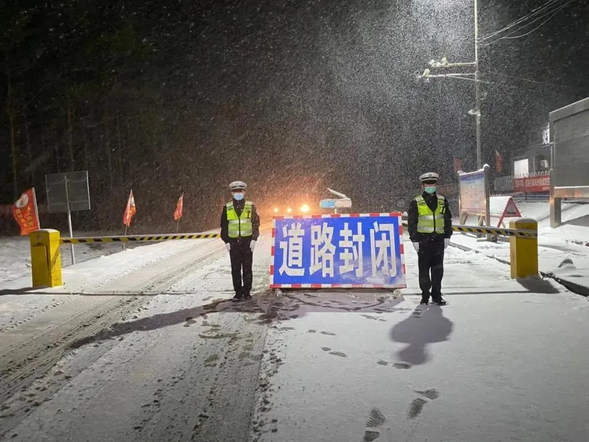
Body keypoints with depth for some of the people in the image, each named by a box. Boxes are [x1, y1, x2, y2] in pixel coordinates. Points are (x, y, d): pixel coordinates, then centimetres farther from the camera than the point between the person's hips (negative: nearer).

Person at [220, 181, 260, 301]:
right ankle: (238, 292, 11)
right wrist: (226, 241, 1)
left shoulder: (250, 206, 4)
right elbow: (224, 225, 8)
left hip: (247, 240, -1)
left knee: (247, 268, 2)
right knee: (235, 269, 3)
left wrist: (254, 239, -6)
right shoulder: (227, 207, 7)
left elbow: (256, 223, 3)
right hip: (233, 241, 1)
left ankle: (247, 292, 11)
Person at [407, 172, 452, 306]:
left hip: (438, 239, 3)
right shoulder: (416, 202, 0)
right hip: (423, 239, -2)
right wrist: (414, 239, -6)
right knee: (424, 269, 3)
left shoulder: (442, 201, 9)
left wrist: (447, 236, 6)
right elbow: (411, 222, -1)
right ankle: (425, 294, 14)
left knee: (438, 268, 6)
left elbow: (448, 219, 13)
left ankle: (436, 294, 16)